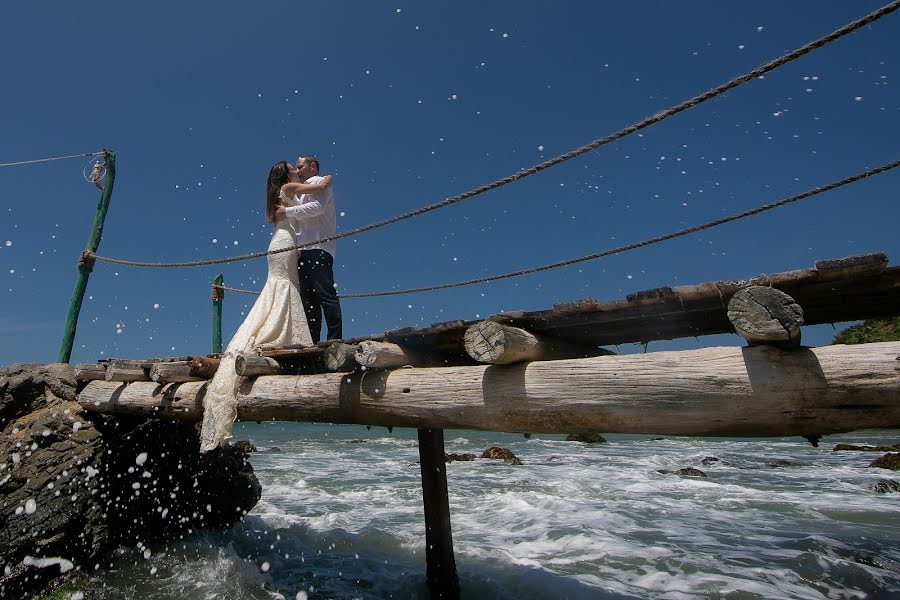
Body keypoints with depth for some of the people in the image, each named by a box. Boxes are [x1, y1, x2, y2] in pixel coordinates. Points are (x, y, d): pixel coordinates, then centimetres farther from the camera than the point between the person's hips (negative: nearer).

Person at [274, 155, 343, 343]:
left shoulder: (320, 182, 6)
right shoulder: (306, 190, 35)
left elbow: (317, 207, -12)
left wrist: (288, 211, -10)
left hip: (317, 248, -10)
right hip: (305, 250, 10)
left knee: (325, 293, -17)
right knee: (308, 297, 3)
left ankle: (335, 339, -20)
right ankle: (313, 341, 3)